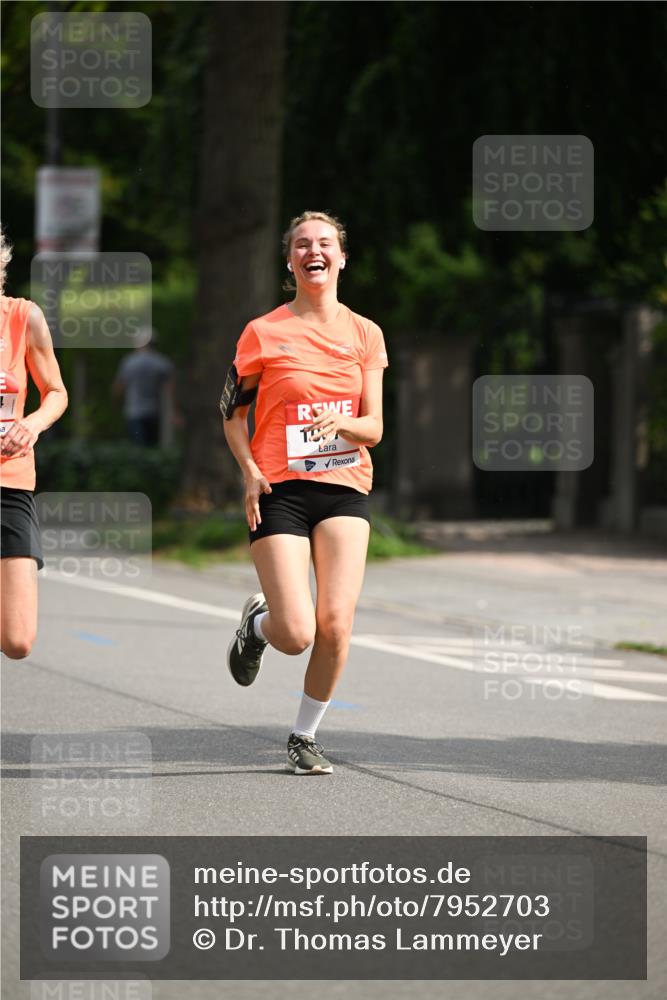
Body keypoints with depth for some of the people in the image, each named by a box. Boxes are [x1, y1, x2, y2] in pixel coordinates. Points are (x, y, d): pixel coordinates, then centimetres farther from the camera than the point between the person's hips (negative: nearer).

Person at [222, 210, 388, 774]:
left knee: (335, 624, -13)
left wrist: (342, 423, -18)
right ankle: (257, 624, 26)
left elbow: (374, 429, 5)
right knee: (295, 635, -13)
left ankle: (305, 737, 9)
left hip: (345, 489, 2)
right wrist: (250, 470, -6)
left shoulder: (365, 334, 7)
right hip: (280, 490, -2)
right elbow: (232, 411, 10)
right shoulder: (264, 333, 1)